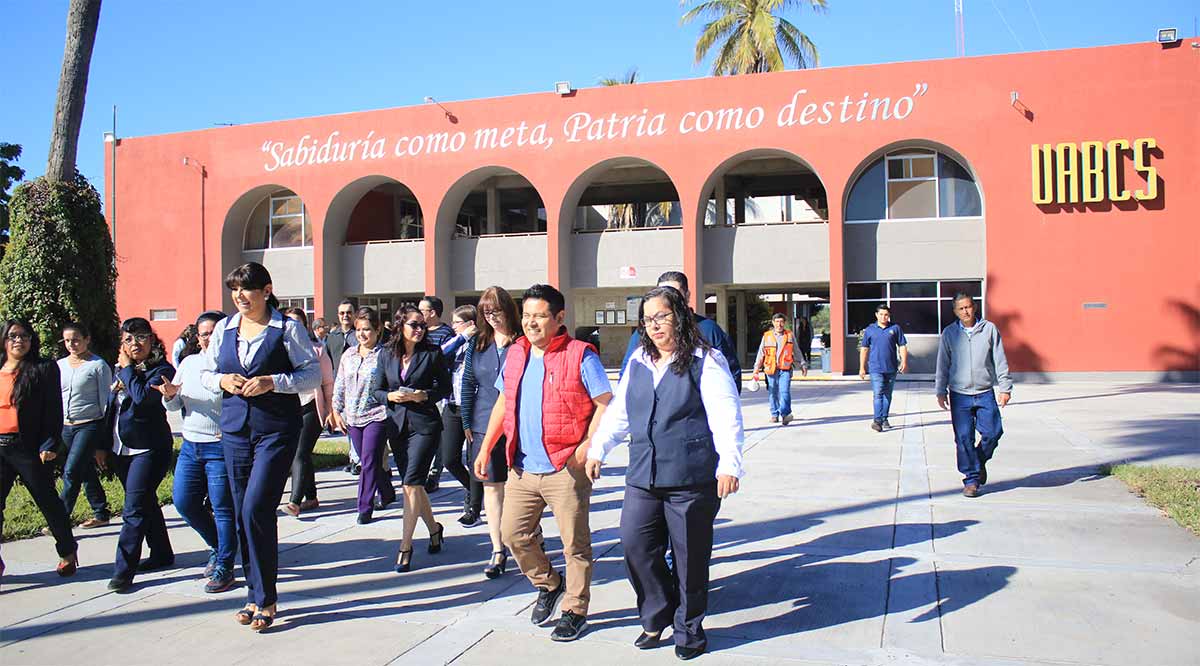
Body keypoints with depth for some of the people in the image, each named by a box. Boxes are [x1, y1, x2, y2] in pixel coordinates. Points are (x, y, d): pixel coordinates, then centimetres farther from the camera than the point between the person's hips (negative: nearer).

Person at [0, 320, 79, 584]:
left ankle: (67, 552, 24)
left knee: (48, 502, 6)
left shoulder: (44, 369, -2)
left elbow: (53, 410, -6)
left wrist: (49, 445, -13)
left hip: (27, 447, -4)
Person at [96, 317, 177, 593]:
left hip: (149, 449, -8)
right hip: (121, 449, 8)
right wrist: (103, 445, 18)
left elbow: (143, 397, -28)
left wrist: (127, 369, -14)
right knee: (146, 504, 16)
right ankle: (161, 554, 28)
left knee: (134, 510, -10)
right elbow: (112, 410, 19)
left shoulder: (162, 370, -10)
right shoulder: (122, 370, 13)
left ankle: (124, 570, -8)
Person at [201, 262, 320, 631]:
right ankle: (256, 593, 22)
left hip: (277, 429, -5)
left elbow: (313, 373, -5)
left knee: (256, 508, -13)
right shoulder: (224, 328, 10)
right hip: (235, 428, 5)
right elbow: (206, 373, 18)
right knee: (242, 513, 9)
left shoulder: (287, 329, -5)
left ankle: (264, 599, 1)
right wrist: (223, 380, -5)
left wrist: (272, 383, -17)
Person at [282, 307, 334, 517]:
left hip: (311, 408, -4)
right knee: (302, 455, 12)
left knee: (300, 454, -13)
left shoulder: (316, 350, -1)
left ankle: (295, 501, -17)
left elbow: (328, 383, 4)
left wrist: (330, 410, 2)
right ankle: (311, 498, 24)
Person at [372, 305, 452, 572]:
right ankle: (434, 529, 34)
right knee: (413, 483, 12)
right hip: (398, 424, 4)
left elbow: (445, 388, 0)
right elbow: (378, 390, 10)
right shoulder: (388, 355, 7)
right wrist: (391, 396, -11)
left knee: (411, 482, -12)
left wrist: (424, 395, -16)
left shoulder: (432, 353, -2)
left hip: (425, 425, -4)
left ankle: (405, 545, -5)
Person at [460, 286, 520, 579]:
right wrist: (466, 423, 6)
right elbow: (467, 385, 11)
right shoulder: (476, 344, 8)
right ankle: (498, 551, 13)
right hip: (484, 425, 3)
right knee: (492, 486, 6)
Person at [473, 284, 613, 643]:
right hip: (522, 468, 6)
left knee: (575, 544, 4)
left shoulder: (580, 355, -8)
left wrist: (588, 444, -19)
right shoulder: (515, 354, 11)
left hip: (565, 469, -6)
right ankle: (548, 585, 36)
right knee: (514, 534, 12)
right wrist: (486, 448, 15)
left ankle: (575, 610, 22)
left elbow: (606, 405, -9)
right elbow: (503, 402, 20)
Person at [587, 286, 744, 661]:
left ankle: (688, 630, 25)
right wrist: (597, 449, 16)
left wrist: (729, 465, -17)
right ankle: (657, 619, 24)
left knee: (689, 556, 5)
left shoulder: (705, 361, -4)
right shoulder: (638, 363, 14)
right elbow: (618, 412, 22)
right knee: (635, 546, 1)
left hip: (691, 478, -5)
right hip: (642, 476, 5)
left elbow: (727, 418, -9)